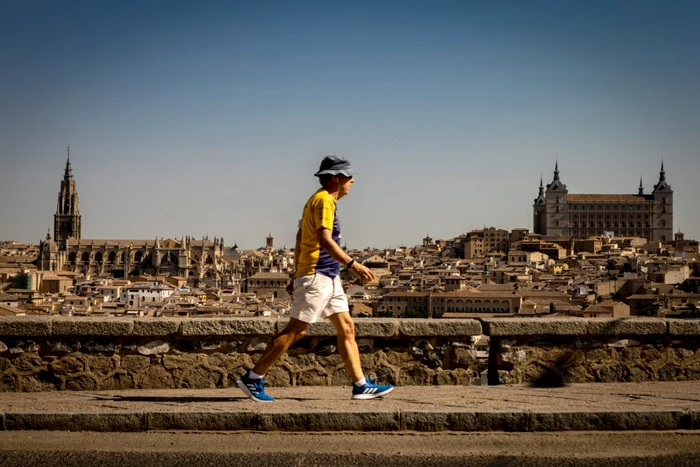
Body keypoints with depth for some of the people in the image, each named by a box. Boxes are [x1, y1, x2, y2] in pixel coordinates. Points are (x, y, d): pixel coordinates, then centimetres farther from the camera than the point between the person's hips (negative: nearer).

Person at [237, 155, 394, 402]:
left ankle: (361, 386, 9)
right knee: (295, 331, -7)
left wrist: (298, 276, 23)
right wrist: (353, 265, -28)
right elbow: (325, 240, -24)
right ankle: (252, 379, -2)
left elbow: (300, 242, 21)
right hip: (316, 276, -10)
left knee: (346, 327, 8)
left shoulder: (317, 201, 19)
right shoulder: (324, 200, -12)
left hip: (329, 278, 10)